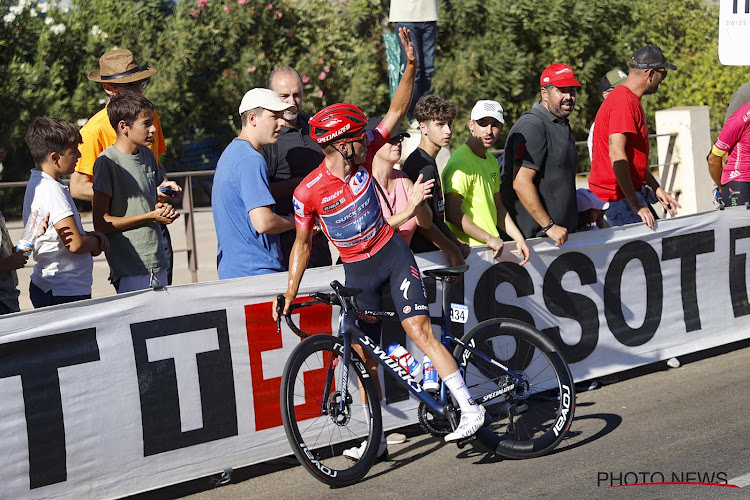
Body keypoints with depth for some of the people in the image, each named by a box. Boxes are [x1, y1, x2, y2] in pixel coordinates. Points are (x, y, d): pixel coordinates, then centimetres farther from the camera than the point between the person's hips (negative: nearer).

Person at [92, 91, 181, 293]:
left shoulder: (148, 155, 13)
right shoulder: (107, 162, -11)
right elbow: (101, 223, -13)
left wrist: (164, 209, 2)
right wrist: (150, 216, -13)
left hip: (157, 264, 7)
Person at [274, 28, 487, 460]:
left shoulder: (363, 155, -9)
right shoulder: (308, 192, -14)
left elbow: (397, 112, -5)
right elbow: (303, 244, -1)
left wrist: (411, 67, -17)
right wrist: (289, 295, -4)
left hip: (393, 254, 0)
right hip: (357, 270, 0)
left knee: (419, 330, -14)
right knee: (364, 357, 4)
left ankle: (470, 408, -11)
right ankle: (377, 440, 16)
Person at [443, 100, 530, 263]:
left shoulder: (492, 161, 18)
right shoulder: (461, 162, -13)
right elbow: (453, 214, -20)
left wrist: (519, 238, 16)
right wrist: (489, 239, -15)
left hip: (494, 247, 8)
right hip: (470, 250, -8)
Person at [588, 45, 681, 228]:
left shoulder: (632, 101, 18)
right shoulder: (624, 103, -17)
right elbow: (617, 155, -25)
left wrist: (656, 189, 22)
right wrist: (636, 205, -24)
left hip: (633, 191, 10)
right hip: (619, 196, -10)